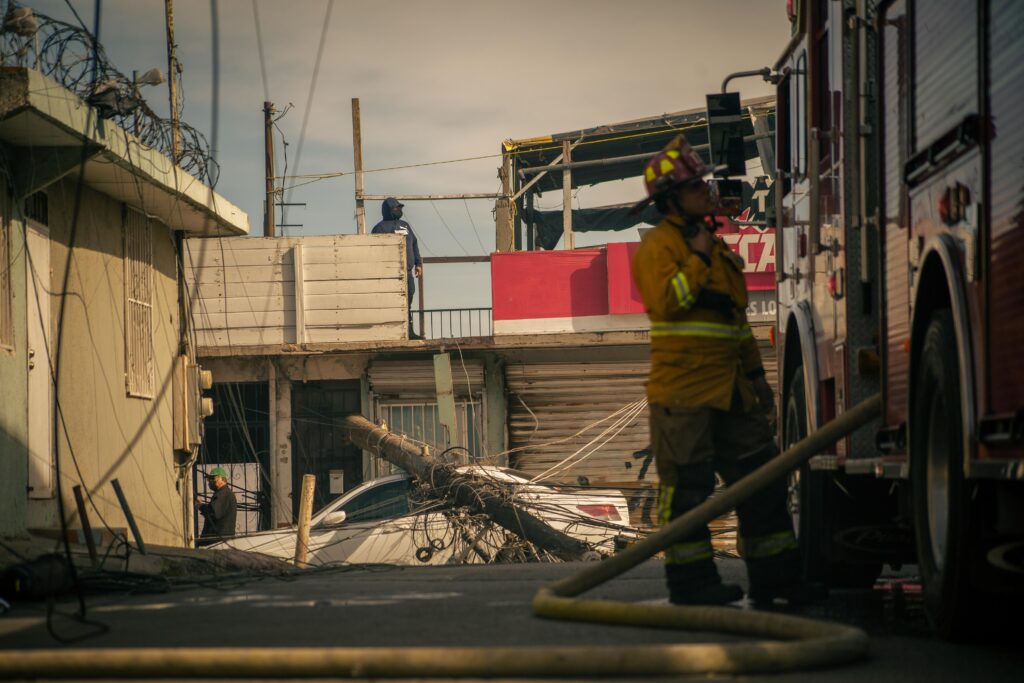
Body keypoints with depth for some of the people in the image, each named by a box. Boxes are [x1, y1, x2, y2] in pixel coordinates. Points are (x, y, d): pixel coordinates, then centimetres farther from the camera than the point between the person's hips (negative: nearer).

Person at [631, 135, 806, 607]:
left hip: (729, 387, 8)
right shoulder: (658, 246, -4)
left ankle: (774, 574, 11)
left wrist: (755, 373, 23)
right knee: (686, 484, -6)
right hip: (682, 386, -8)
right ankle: (689, 580, -2)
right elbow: (665, 300, -21)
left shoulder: (715, 246, 22)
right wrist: (698, 260, -14)